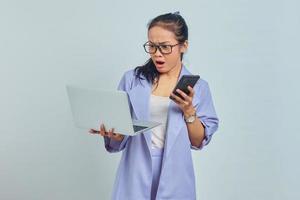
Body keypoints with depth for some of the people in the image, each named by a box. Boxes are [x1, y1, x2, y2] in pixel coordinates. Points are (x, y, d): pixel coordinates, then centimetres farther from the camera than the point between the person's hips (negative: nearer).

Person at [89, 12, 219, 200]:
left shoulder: (198, 87, 0)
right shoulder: (132, 79, 0)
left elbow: (199, 142, 0)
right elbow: (119, 140, 2)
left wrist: (189, 111, -14)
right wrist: (112, 133, -19)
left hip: (174, 178, 0)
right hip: (135, 177, 0)